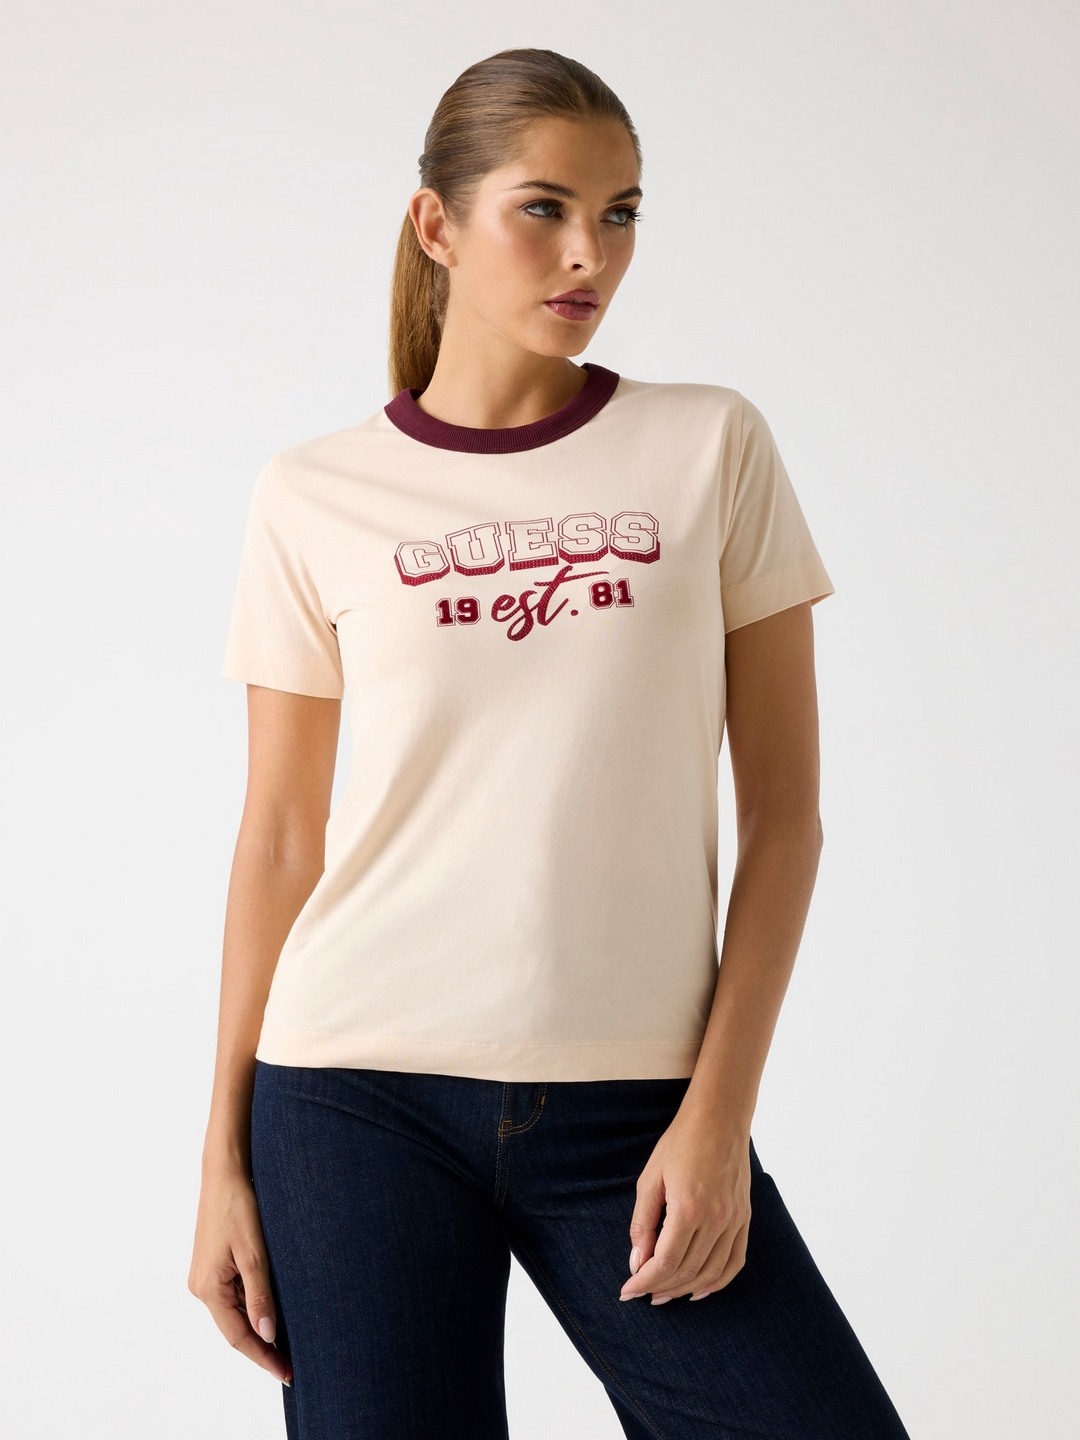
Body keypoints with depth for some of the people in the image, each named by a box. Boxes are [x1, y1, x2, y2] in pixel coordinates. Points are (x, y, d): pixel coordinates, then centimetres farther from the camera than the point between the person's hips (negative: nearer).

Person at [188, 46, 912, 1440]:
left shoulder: (713, 448, 3)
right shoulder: (315, 499, 4)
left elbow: (783, 811, 2)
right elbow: (278, 842, 7)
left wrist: (718, 1112, -6)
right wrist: (225, 1156, 5)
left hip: (636, 1103, 1)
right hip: (360, 1095, 0)